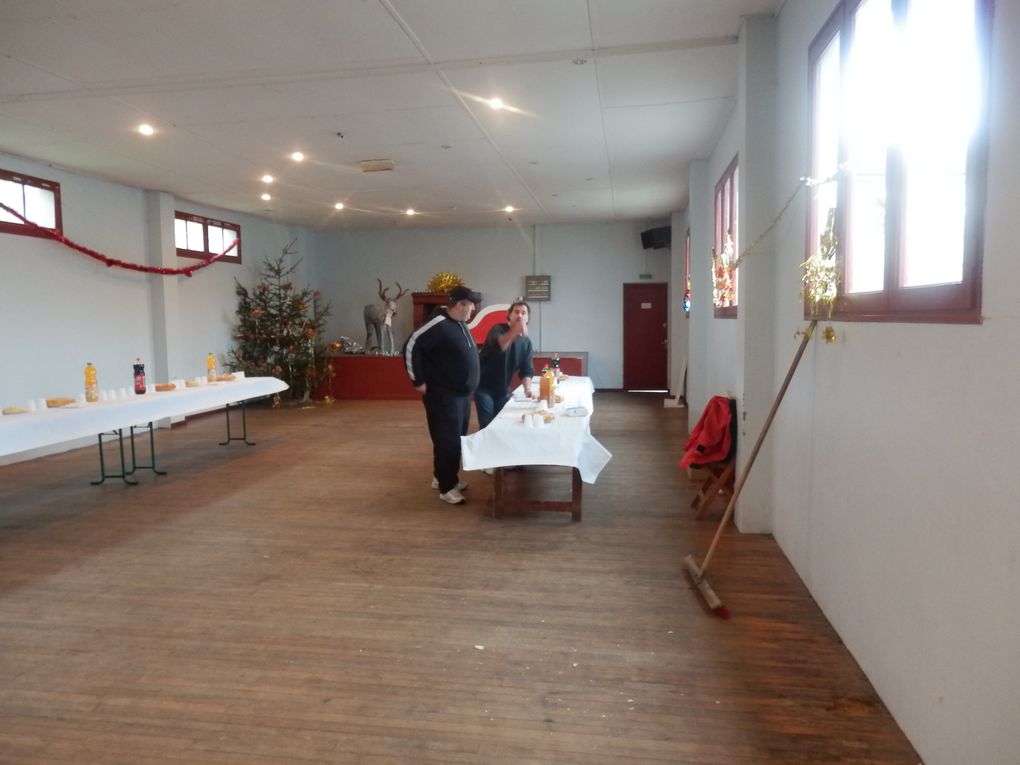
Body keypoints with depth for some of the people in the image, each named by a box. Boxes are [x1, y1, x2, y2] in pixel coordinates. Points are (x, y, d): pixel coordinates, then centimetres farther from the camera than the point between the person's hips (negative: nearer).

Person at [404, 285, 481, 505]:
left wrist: (468, 387, 17)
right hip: (444, 395, -9)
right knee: (447, 440, -5)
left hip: (462, 394, 10)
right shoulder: (438, 325, -19)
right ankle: (447, 488, 4)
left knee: (457, 438, 16)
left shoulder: (460, 324, 11)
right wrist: (418, 381, -17)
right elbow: (410, 347, -20)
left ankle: (442, 477, 30)